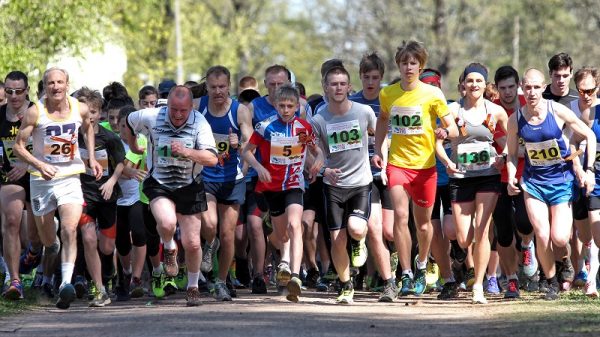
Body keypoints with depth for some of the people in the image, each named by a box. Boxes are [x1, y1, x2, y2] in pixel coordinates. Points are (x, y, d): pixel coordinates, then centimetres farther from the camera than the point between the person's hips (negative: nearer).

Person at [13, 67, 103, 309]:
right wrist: (39, 165, -23)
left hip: (70, 178, 0)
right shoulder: (35, 112, -13)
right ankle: (52, 253, 51)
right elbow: (18, 145, -8)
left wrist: (92, 158, 11)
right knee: (47, 239, 13)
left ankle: (66, 283, -26)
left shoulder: (80, 109, -4)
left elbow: (88, 128, 20)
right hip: (42, 180, 0)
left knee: (70, 230, -20)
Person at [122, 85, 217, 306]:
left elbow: (212, 159, -22)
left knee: (192, 243, 2)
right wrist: (133, 147, 22)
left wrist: (187, 152, -35)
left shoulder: (200, 123, -14)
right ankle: (169, 249, 6)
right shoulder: (151, 117, -11)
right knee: (167, 223, -31)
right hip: (159, 185, 0)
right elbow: (129, 122, 12)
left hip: (190, 187, 1)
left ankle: (193, 287, 26)